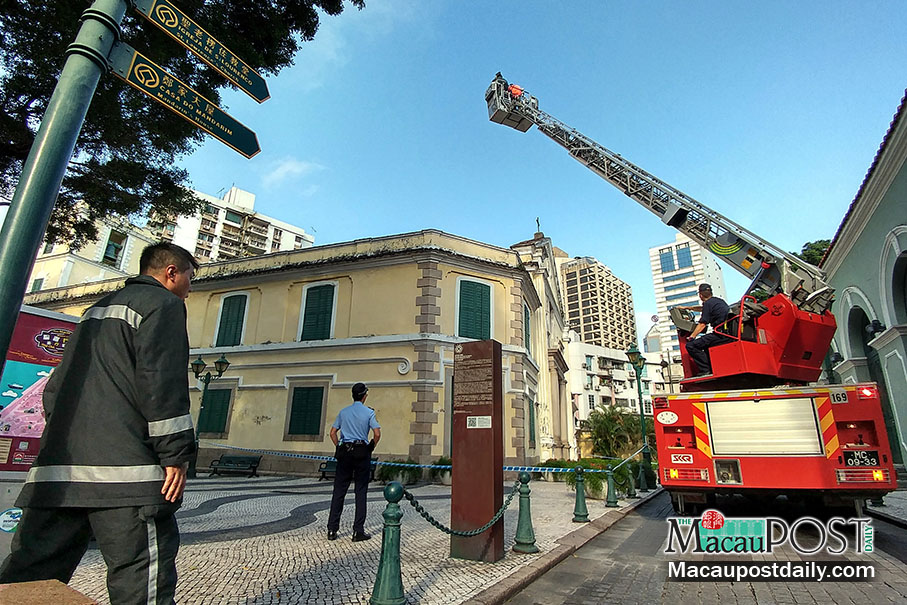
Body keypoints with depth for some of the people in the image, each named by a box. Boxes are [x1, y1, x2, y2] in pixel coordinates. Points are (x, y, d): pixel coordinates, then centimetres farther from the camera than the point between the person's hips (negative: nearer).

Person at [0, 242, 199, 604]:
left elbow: (56, 386, 27)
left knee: (30, 573, 12)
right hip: (123, 468, -9)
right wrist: (176, 454, -13)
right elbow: (161, 381, -14)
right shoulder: (163, 303, -2)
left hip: (55, 467, 9)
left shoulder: (97, 309, 26)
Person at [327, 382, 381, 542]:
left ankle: (332, 530, 11)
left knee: (339, 491, 8)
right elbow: (377, 434, -10)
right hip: (361, 453, -3)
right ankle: (358, 531, 5)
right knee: (360, 491, 3)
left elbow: (333, 432, 8)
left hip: (344, 452, 3)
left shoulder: (343, 412, 8)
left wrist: (340, 448, 13)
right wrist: (370, 448, 5)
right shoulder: (369, 412, -3)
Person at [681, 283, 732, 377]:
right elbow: (703, 308, 40)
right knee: (706, 345, 33)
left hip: (722, 334, -10)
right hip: (730, 333, 10)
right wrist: (687, 308, 50)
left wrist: (691, 337, -3)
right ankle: (712, 368, 24)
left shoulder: (708, 303, -7)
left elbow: (702, 324, -10)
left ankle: (705, 370, -12)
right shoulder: (718, 300, 20)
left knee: (690, 345, -12)